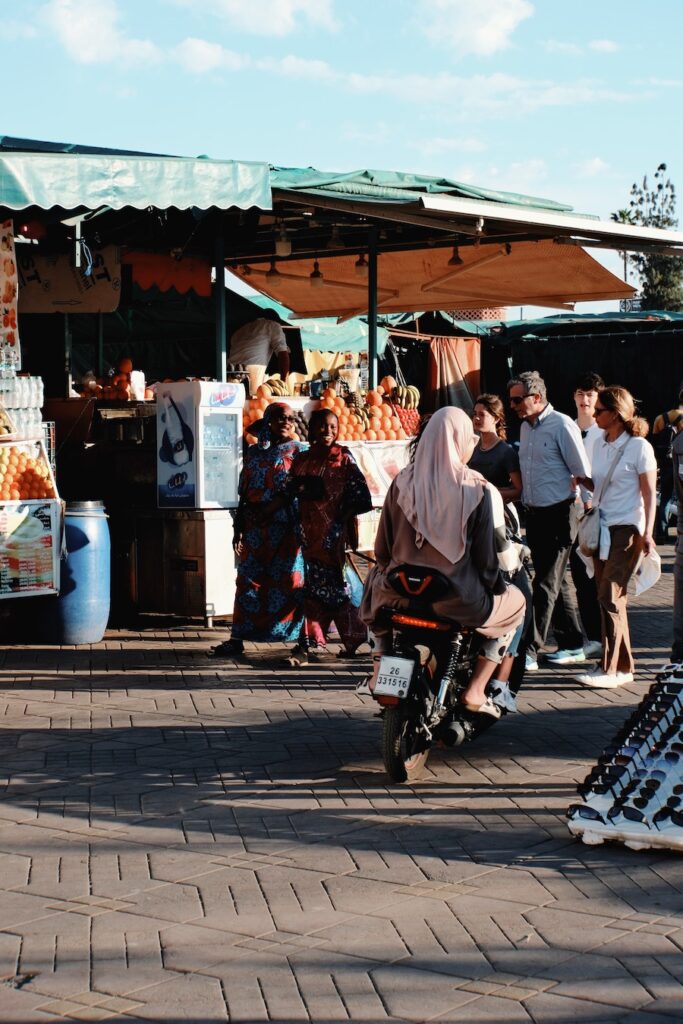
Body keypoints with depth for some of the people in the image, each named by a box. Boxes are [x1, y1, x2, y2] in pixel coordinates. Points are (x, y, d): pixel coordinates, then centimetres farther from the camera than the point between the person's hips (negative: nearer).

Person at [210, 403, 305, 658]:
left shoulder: (298, 451, 3)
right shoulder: (254, 452, 15)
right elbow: (244, 493, 15)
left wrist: (268, 509, -20)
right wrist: (239, 528, 11)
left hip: (286, 526, -4)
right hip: (254, 529, 4)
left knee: (290, 579, -5)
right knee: (247, 579, 3)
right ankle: (237, 639, 6)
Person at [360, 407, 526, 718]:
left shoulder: (403, 482, -3)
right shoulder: (477, 490, -12)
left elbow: (382, 548, 2)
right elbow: (486, 553, -8)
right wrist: (493, 586, 12)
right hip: (458, 600, -3)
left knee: (376, 583, 38)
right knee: (515, 603, 25)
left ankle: (380, 665, 27)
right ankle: (475, 691, 15)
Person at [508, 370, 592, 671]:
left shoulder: (562, 426, -13)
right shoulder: (525, 427, 11)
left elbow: (583, 475, -11)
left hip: (558, 514, -8)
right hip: (534, 513, 8)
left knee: (545, 584, -6)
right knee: (556, 582, 14)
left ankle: (529, 651, -7)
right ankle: (572, 644, 24)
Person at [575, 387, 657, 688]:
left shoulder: (639, 447, -9)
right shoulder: (600, 445, 10)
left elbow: (649, 493, -10)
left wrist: (647, 534, -15)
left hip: (627, 529, -7)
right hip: (602, 528, 7)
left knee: (609, 597, -11)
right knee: (611, 599, 9)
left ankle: (610, 669, -8)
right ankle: (624, 666, 16)